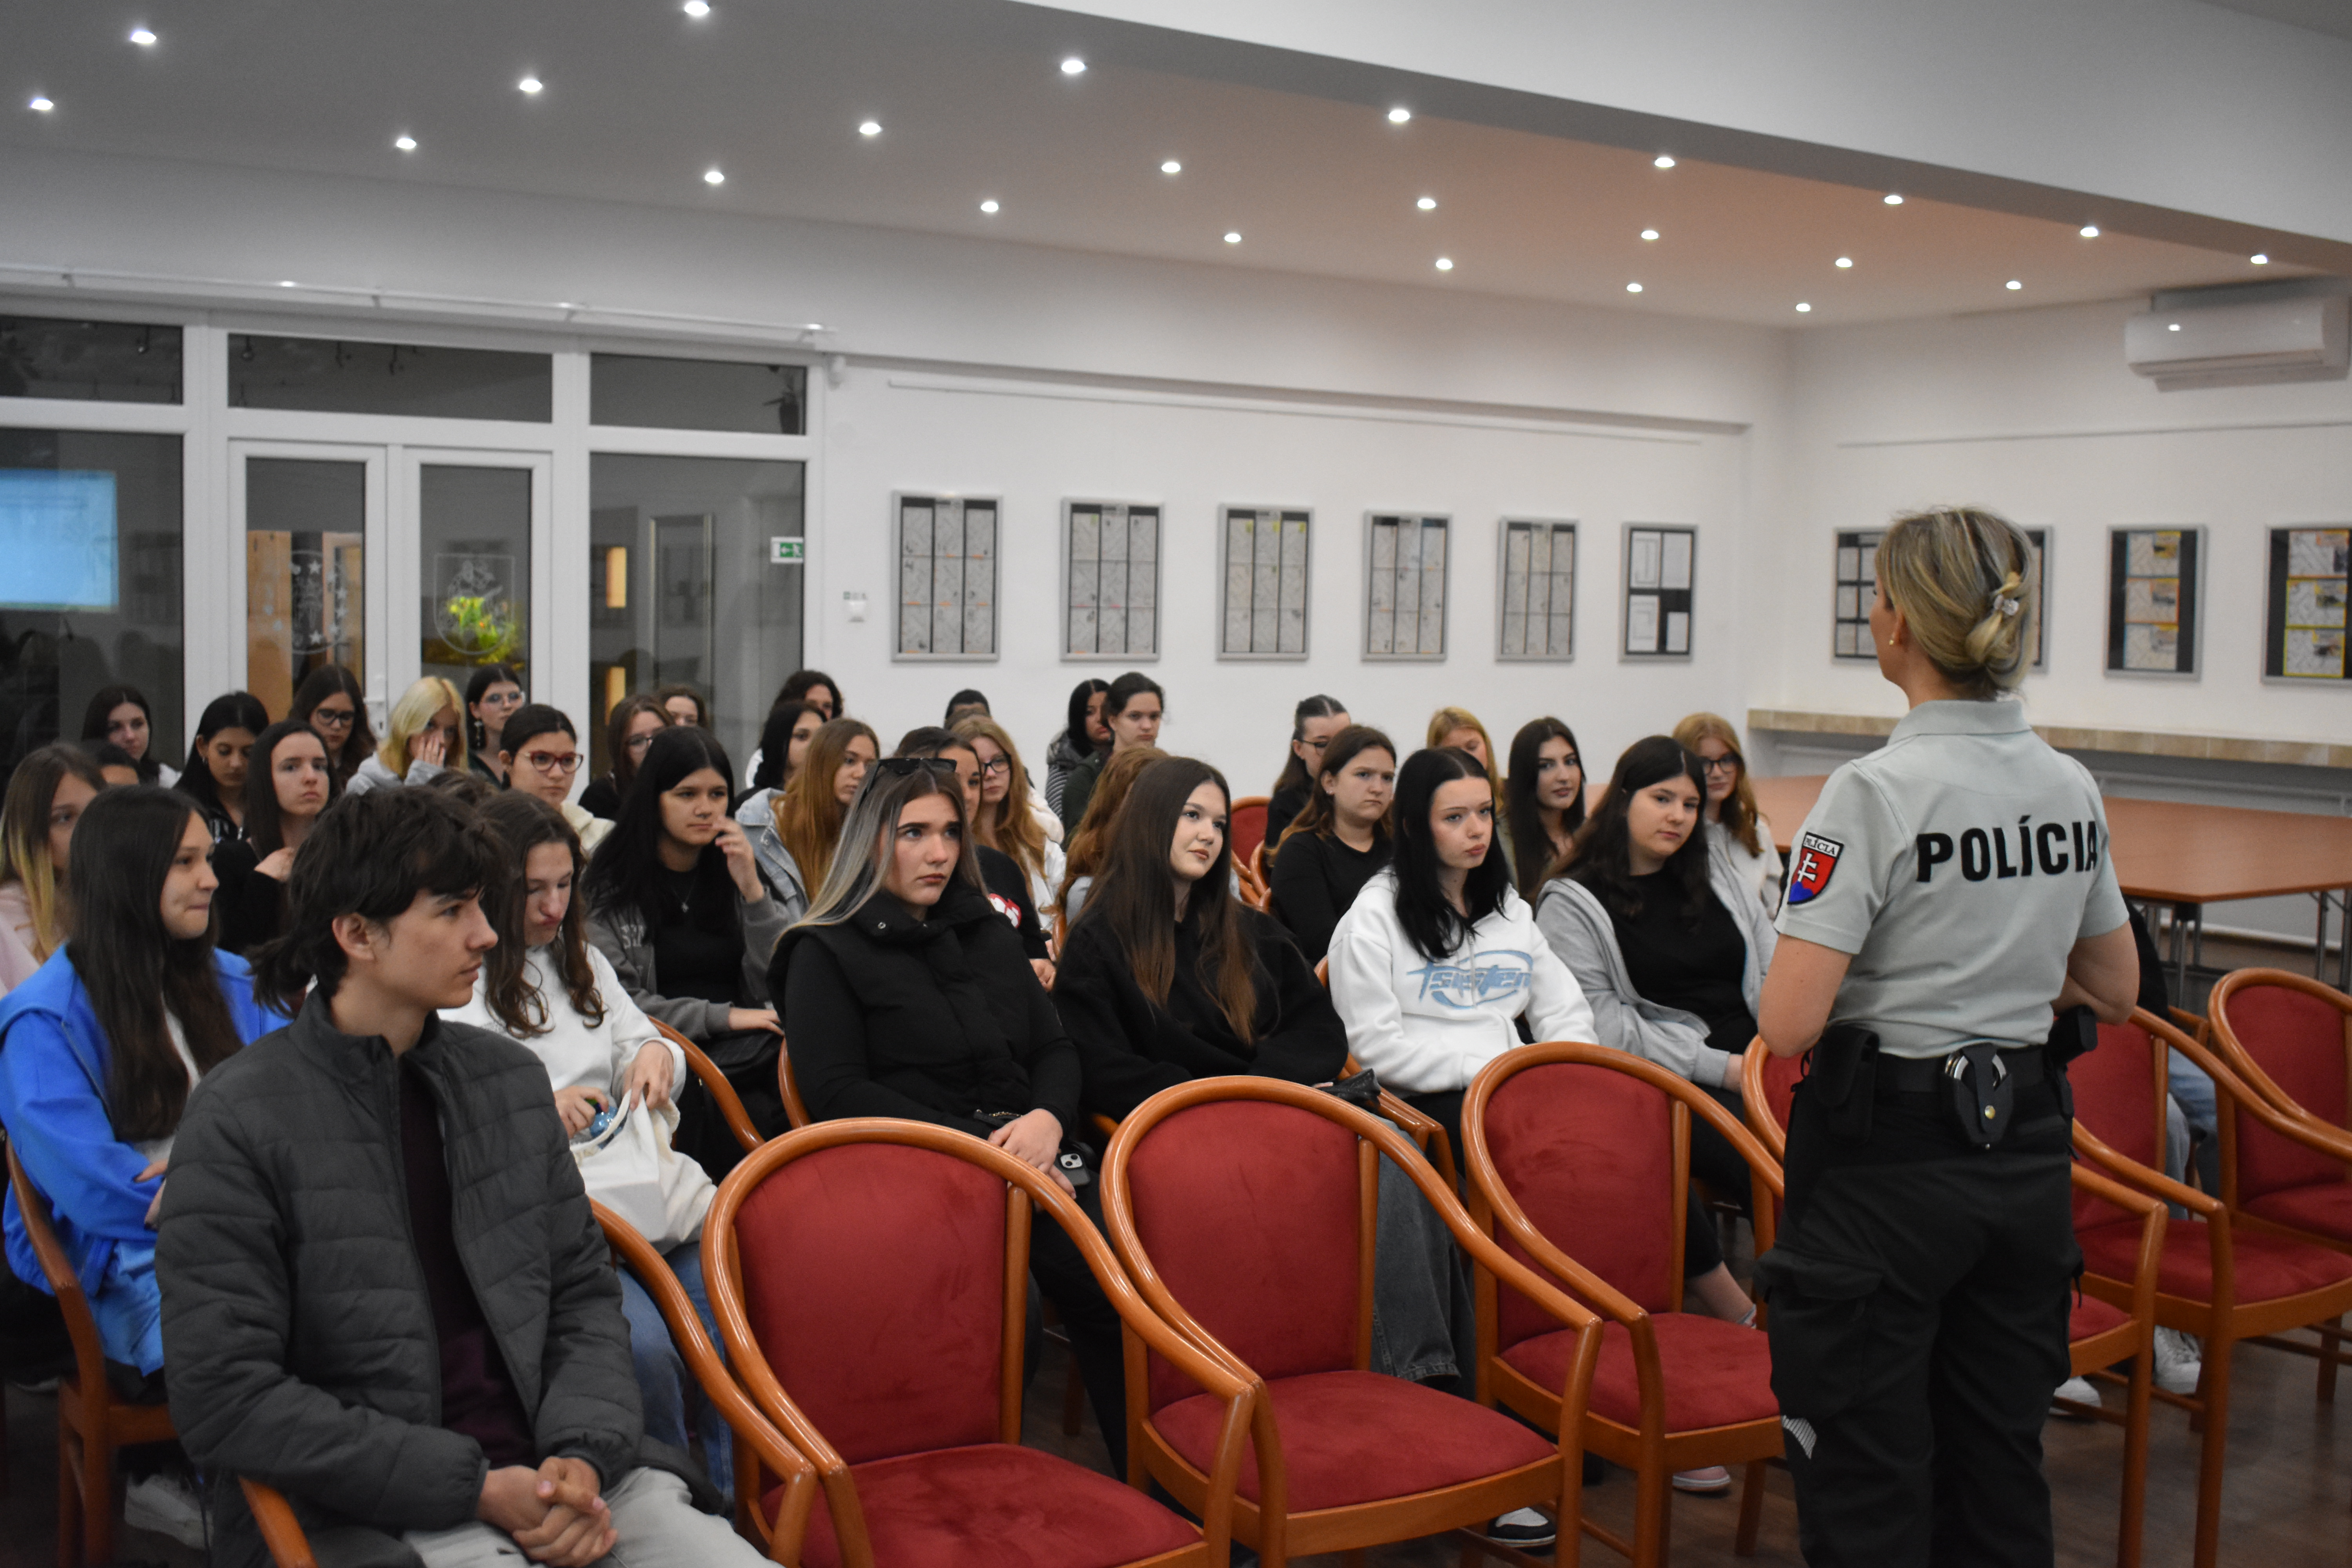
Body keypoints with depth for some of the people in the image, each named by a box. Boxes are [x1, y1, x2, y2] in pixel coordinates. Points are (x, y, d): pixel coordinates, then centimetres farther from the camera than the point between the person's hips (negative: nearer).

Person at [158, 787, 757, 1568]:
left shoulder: (510, 1076, 11)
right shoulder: (239, 1118, -5)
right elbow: (225, 1401, -9)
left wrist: (583, 1456, -5)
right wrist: (475, 1488, -13)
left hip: (550, 1471, 5)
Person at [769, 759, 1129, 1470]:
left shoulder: (988, 933, 24)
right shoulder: (826, 952, 8)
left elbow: (1056, 1049, 21)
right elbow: (838, 1092, -3)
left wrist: (1047, 1120, -3)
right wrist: (974, 1147, -12)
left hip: (1030, 1159, 5)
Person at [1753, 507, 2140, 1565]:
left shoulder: (1877, 793, -18)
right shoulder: (2072, 788, 3)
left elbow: (1788, 1023, -21)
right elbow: (2114, 993, 14)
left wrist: (1870, 962, -1)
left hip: (1888, 1160, -7)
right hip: (2025, 1153, 7)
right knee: (2001, 1477, 19)